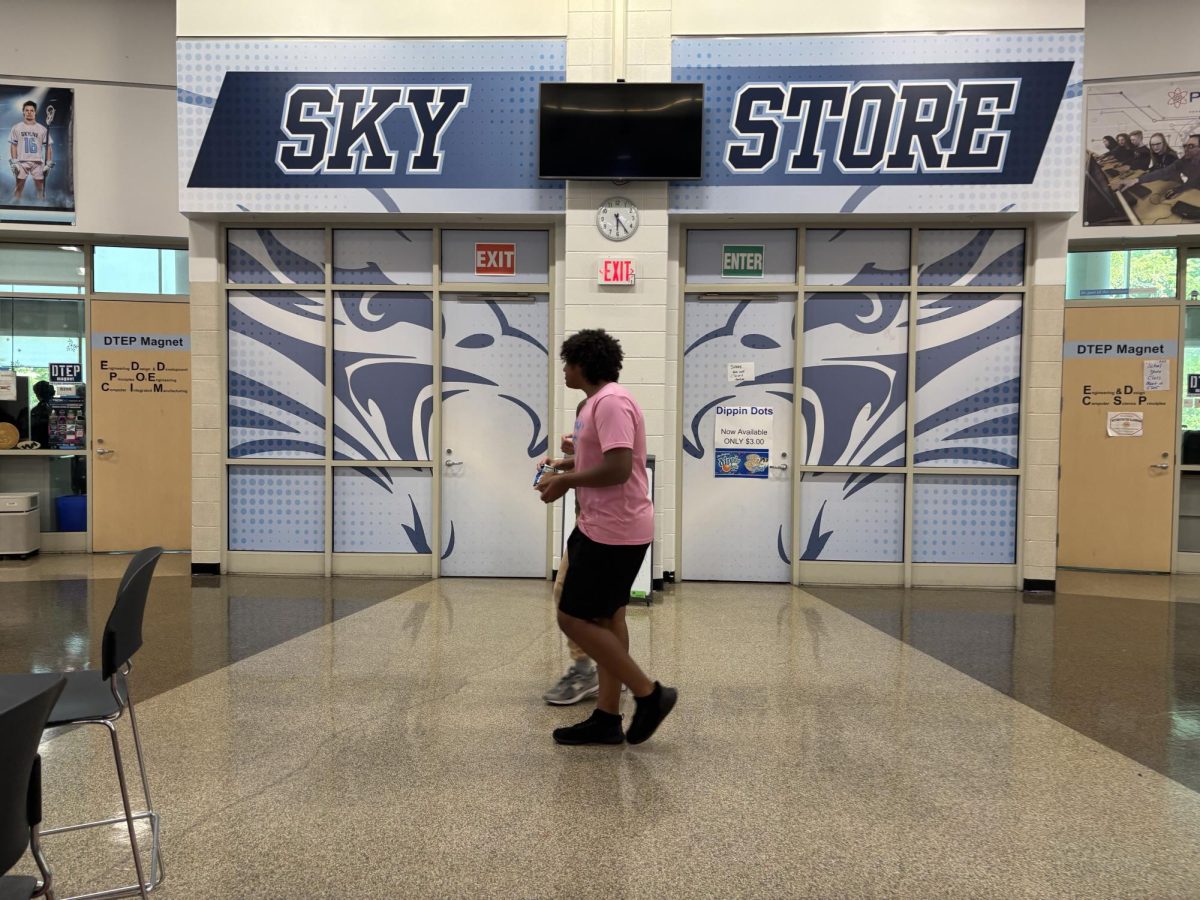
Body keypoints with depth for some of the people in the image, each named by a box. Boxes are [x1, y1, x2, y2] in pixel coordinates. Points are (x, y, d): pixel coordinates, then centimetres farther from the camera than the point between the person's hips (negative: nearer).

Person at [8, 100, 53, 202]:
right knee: (19, 186, 0)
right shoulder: (16, 128, 7)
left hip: (38, 162, 0)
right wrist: (13, 162, -3)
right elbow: (13, 145, 6)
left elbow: (48, 146, 6)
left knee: (41, 188, 0)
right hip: (21, 162, 0)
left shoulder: (42, 129, 6)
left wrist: (49, 163, -3)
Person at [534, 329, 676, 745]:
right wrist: (565, 467, 17)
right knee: (606, 617, 14)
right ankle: (607, 717, 23)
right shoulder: (601, 401, 16)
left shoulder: (610, 402, -18)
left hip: (612, 532, -11)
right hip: (606, 527, 11)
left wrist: (566, 481, -16)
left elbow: (618, 468, -28)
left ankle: (649, 693, 5)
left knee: (574, 618, -4)